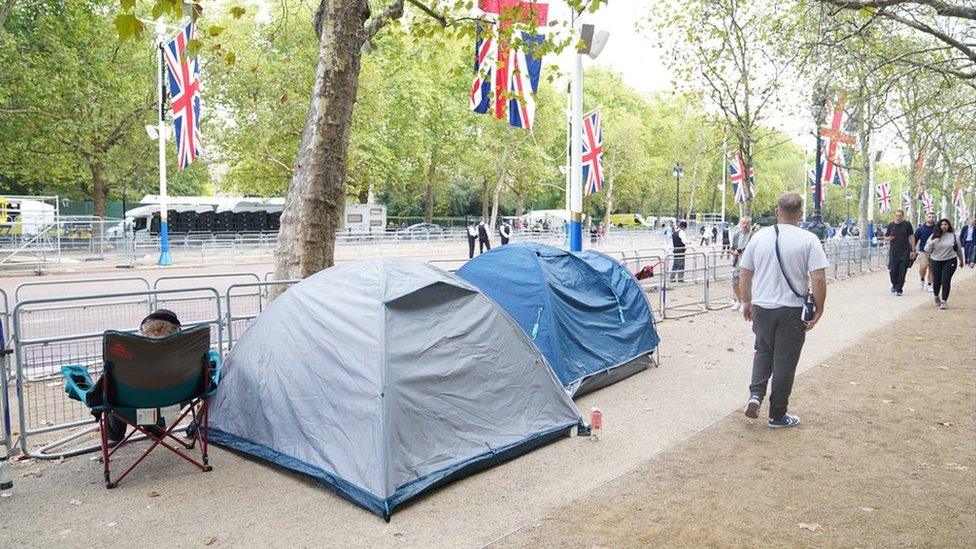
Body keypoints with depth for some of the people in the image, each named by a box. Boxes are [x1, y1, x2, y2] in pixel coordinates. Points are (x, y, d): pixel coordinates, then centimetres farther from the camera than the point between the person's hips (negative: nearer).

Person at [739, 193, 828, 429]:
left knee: (763, 351, 24)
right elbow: (819, 279, -12)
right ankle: (778, 415, 19)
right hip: (793, 310, -2)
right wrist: (818, 311, -1)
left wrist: (747, 303, 17)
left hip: (762, 307, 2)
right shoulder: (809, 240, -8)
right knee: (784, 361, 8)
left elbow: (745, 275, 5)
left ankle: (756, 394, 5)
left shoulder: (759, 237, 0)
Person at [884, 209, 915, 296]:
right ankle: (894, 285, 26)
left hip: (905, 253, -2)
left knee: (902, 272, -2)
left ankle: (899, 289, 8)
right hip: (893, 252, 2)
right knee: (893, 271, 0)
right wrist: (888, 238, -10)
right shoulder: (891, 225, 6)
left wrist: (913, 250, -2)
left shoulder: (907, 224, 0)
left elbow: (911, 237, 2)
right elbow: (885, 237, 15)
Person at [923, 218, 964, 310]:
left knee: (946, 281, -9)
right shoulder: (934, 236, 1)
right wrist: (932, 243, -22)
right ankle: (936, 296, 34)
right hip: (936, 262, 1)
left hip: (950, 261, -1)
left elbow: (959, 249, 13)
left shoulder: (954, 236, 1)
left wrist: (961, 260, 22)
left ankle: (944, 301, -2)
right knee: (936, 281, 7)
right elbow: (927, 249, -3)